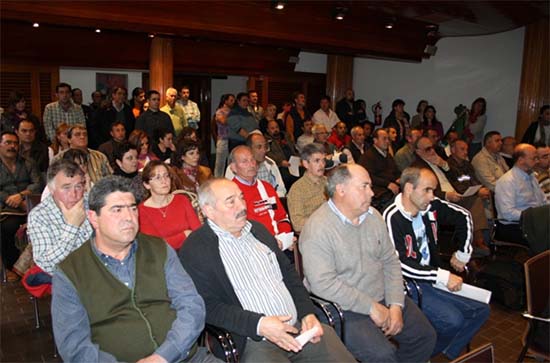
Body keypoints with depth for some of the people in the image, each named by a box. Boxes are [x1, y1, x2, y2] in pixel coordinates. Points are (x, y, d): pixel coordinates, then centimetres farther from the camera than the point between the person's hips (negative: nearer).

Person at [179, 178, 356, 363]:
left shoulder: (258, 229, 12)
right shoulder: (194, 250, -7)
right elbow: (208, 307, -12)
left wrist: (307, 313, 2)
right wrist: (259, 324, -20)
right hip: (252, 343, -5)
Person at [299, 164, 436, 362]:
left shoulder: (373, 216, 5)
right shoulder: (317, 229, -20)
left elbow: (390, 261, 8)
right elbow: (323, 283, -24)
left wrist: (396, 304, -4)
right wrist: (371, 307, -19)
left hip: (383, 297, 7)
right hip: (345, 308, -7)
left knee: (426, 335, 6)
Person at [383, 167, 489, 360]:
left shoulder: (431, 206, -1)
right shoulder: (392, 218, -22)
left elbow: (463, 217, 16)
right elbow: (400, 265, -26)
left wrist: (463, 253, 16)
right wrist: (443, 276, -25)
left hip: (432, 277, 8)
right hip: (408, 285, -8)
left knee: (481, 310, 1)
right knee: (452, 319, -23)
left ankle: (447, 355, 13)